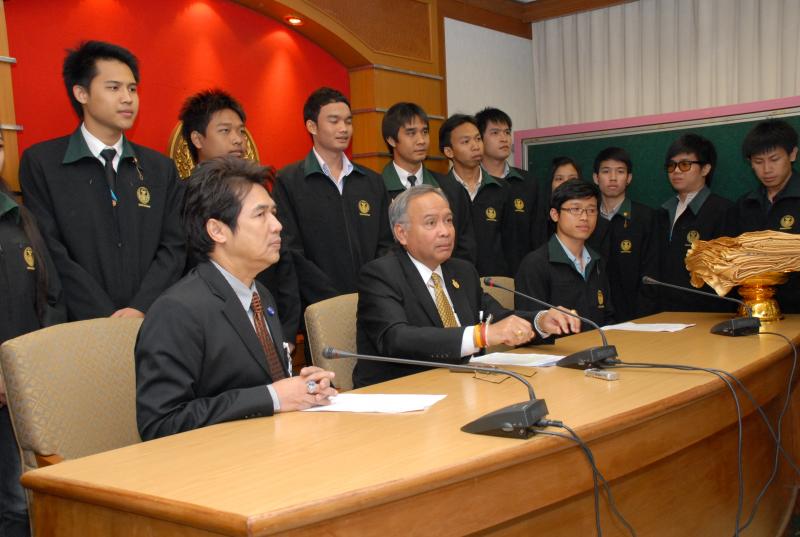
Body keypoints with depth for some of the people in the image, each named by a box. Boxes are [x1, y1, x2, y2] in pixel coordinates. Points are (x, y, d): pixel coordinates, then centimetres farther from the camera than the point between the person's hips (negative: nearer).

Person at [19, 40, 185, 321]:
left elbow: (174, 247, 5)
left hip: (151, 325, 2)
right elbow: (53, 253, -6)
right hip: (80, 329, -2)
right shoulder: (40, 163, 0)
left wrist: (140, 310, -10)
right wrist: (108, 321, -13)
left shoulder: (161, 167, 9)